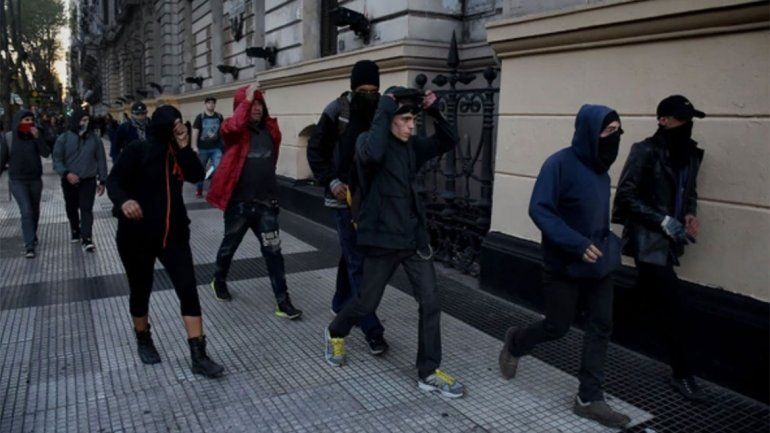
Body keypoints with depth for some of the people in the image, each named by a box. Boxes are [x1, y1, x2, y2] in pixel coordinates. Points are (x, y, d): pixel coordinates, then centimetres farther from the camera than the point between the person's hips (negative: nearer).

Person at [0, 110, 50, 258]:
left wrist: (37, 138, -24)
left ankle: (32, 236, 38)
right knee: (26, 211, -13)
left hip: (35, 180, 3)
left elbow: (46, 153, -13)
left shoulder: (34, 136, -1)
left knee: (35, 211, 15)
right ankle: (29, 246, -13)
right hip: (18, 181, -2)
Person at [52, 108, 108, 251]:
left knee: (86, 209, -11)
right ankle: (75, 231, 37)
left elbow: (101, 160, 4)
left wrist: (102, 180, 2)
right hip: (69, 181, 1)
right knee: (72, 209, 15)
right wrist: (66, 173, -20)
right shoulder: (64, 138, -2)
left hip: (88, 180, -1)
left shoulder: (94, 138, 1)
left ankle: (87, 238, -13)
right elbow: (57, 160, -2)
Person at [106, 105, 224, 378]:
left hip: (173, 232, 4)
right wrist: (123, 201, -33)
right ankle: (143, 340, 40)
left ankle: (198, 356, -1)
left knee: (188, 289, -5)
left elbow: (197, 175, -9)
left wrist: (184, 147, -19)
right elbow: (114, 180, -13)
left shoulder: (178, 151, 5)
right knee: (141, 291, 12)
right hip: (137, 234, -3)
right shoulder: (138, 150, -9)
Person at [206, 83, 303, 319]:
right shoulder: (234, 129, -8)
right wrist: (246, 100, -24)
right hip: (238, 203, -3)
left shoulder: (270, 128, 5)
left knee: (273, 251, 0)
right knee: (230, 246, 17)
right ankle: (219, 282, 43)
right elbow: (233, 126, -34)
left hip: (265, 203, 3)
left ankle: (282, 301, 6)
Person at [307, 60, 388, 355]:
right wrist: (331, 181, -12)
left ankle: (341, 304, 41)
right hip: (345, 196, -3)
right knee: (357, 261, -4)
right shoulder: (337, 111, -8)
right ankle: (372, 330, 0)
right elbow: (315, 150, -2)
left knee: (351, 254, 19)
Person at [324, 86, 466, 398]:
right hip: (383, 240, -5)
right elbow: (373, 154, -35)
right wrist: (384, 110, -26)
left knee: (431, 304, 2)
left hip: (415, 238, 6)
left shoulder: (411, 145, 7)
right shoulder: (367, 141, -11)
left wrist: (435, 112, -3)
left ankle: (428, 373, 15)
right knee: (366, 304, 10)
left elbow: (448, 142, 11)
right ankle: (335, 334, 42)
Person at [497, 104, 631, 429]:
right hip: (564, 264, -7)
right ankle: (515, 343, 36)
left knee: (601, 326, 6)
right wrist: (577, 244, -27)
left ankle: (589, 399, 17)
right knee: (557, 326, 5)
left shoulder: (600, 167, 6)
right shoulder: (560, 164, -16)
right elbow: (539, 210, -22)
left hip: (599, 262, 7)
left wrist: (608, 244, 6)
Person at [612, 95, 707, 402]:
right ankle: (683, 374, 6)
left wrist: (690, 214, 2)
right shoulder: (645, 151, -12)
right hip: (648, 241, -8)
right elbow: (627, 197, -14)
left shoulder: (690, 153, 11)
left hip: (667, 242, 8)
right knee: (676, 304, -8)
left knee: (664, 305, 15)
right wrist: (664, 222, -19)